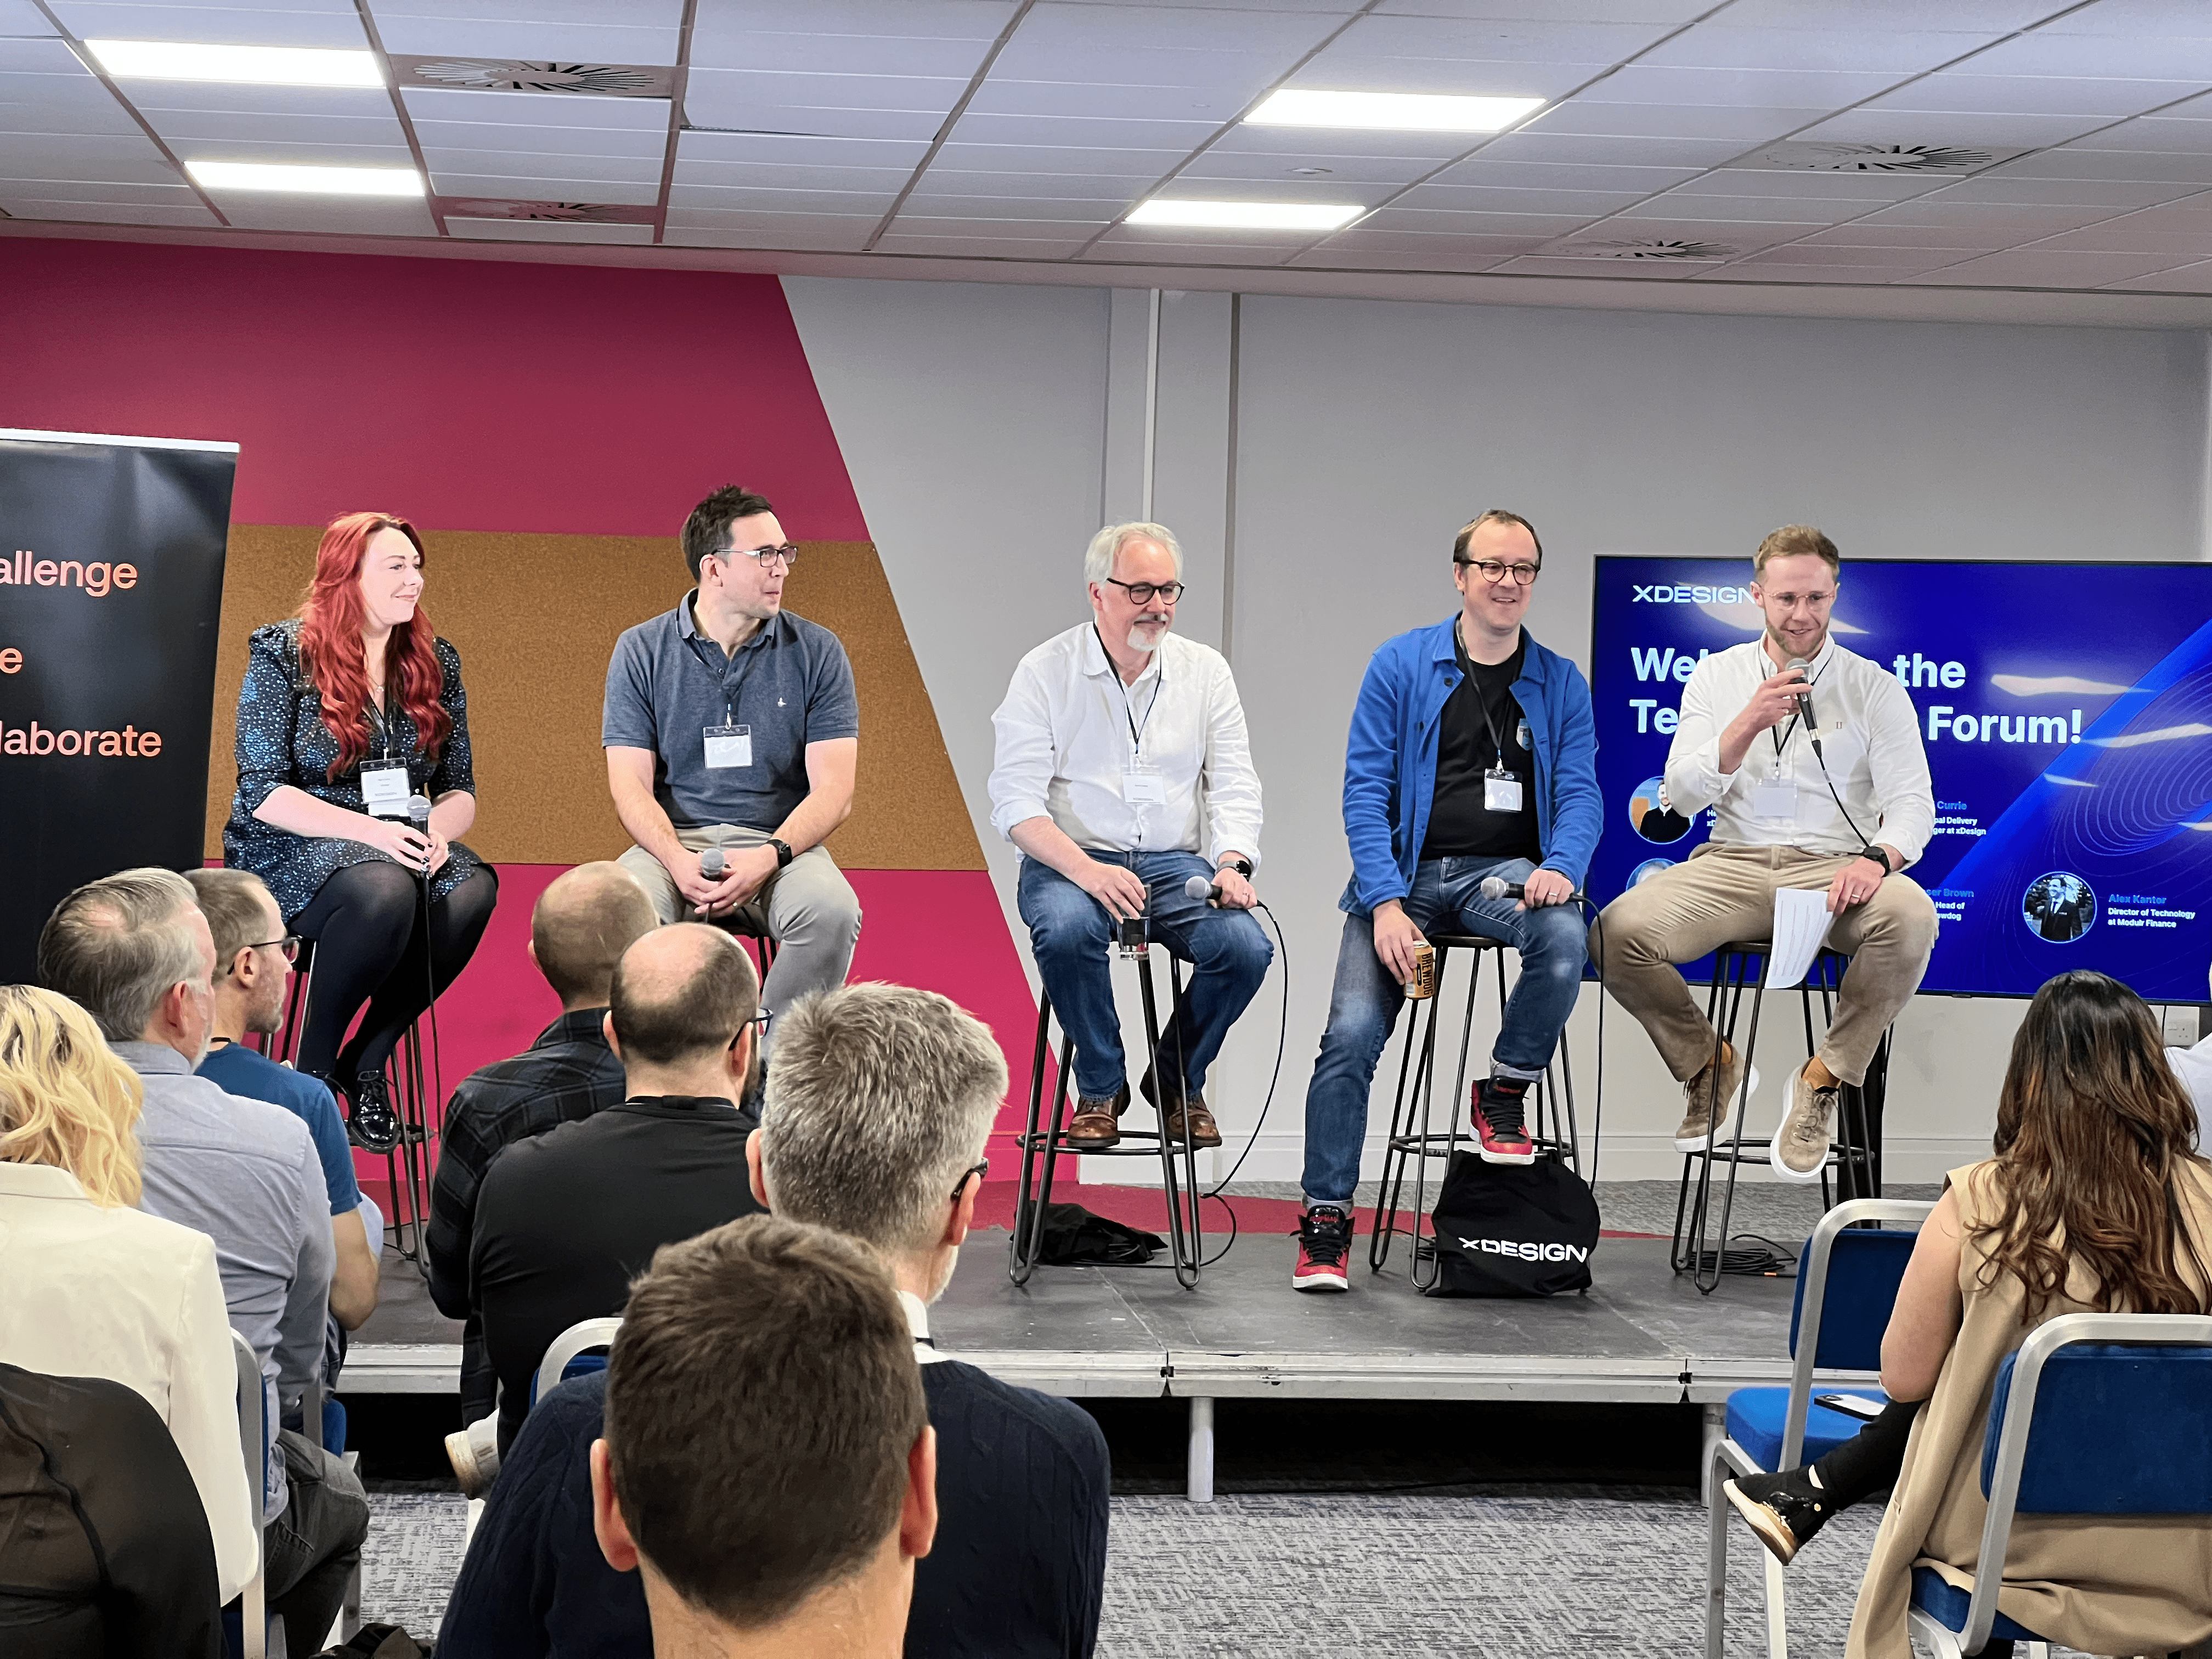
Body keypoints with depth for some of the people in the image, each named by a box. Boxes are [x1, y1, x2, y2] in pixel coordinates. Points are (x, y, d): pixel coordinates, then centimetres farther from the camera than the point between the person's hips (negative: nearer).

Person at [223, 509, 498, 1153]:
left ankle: (368, 1059, -12)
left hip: (402, 849, 5)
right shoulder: (283, 655, -5)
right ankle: (313, 1066, -16)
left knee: (472, 889, -29)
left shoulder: (434, 663, 9)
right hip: (290, 852, -5)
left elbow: (460, 789, 8)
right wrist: (370, 831, -24)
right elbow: (263, 792, -11)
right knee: (385, 891, -38)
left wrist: (437, 829, -18)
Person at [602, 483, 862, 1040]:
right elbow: (632, 787, -1)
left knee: (832, 910, -32)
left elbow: (834, 791, -2)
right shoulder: (641, 652, 4)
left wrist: (769, 858, -21)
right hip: (674, 842, 0)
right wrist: (678, 862, -21)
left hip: (782, 845, 0)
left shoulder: (817, 653, 3)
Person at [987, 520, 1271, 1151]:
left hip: (1175, 863, 3)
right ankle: (1101, 1087, -10)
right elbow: (1015, 800, -8)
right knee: (1067, 929, -36)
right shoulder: (1047, 672, 0)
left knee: (1245, 946, -26)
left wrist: (1232, 865, -15)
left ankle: (1177, 1079, 4)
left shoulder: (1205, 670, 10)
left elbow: (1234, 785, 7)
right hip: (1071, 861, -3)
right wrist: (1086, 870, -25)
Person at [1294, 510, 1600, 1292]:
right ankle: (1326, 1218, -5)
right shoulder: (1401, 665, 4)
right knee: (1351, 1034, -18)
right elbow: (1366, 789, 0)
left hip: (1502, 869, 1)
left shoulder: (1561, 683, 10)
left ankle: (1504, 1094, -8)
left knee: (1564, 938, -33)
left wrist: (1560, 866, -19)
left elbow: (1580, 792, 5)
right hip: (1406, 871, -1)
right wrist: (1387, 904, -13)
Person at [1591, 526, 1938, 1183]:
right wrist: (1750, 723, -13)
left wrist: (1879, 858, -24)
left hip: (1832, 868, -1)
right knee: (1617, 932, -26)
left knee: (1909, 918, -36)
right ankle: (1706, 1062, 4)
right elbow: (1681, 796, 3)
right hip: (1731, 863, 1)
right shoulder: (1716, 676, 11)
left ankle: (1825, 1078, -13)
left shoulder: (1875, 688, 6)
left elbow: (1913, 802, 0)